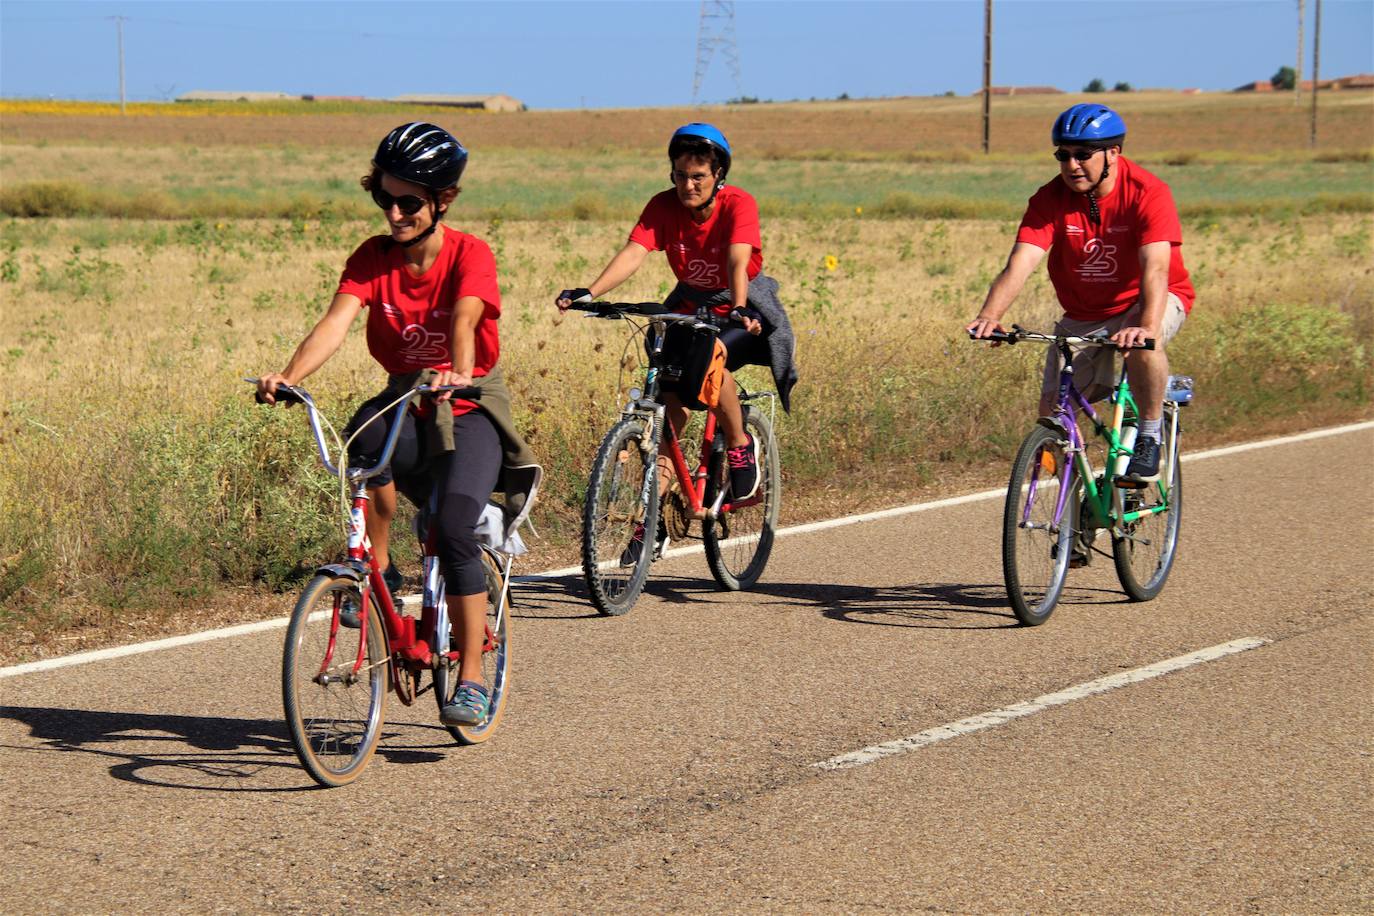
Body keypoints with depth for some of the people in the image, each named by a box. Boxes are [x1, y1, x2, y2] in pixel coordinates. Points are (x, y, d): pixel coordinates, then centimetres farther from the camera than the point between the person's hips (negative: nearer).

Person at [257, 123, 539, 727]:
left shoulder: (470, 255, -13)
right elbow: (335, 322, -20)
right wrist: (288, 377, -39)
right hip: (406, 404, 3)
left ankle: (471, 679, -10)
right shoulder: (373, 258, -5)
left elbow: (464, 320, -32)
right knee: (368, 435, -34)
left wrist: (458, 376, -53)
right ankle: (377, 570, -15)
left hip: (470, 410, -3)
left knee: (454, 530, -23)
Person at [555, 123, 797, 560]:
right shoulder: (663, 206, -12)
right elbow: (633, 253, -25)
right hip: (690, 306, 4)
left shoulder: (738, 204, -20)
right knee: (671, 402, -10)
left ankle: (740, 444, -8)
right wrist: (588, 293, -43)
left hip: (740, 309, -3)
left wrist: (739, 309, -54)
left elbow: (738, 261, -35)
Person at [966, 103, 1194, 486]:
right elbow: (1020, 263, -25)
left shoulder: (1147, 193, -23)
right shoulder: (1050, 199, -14)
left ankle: (1149, 436, -14)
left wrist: (1147, 327, -53)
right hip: (1083, 315, 4)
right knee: (1053, 410, -9)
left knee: (1141, 344, -37)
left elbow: (1156, 267, -35)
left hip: (1144, 301, -4)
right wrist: (989, 316, -43)